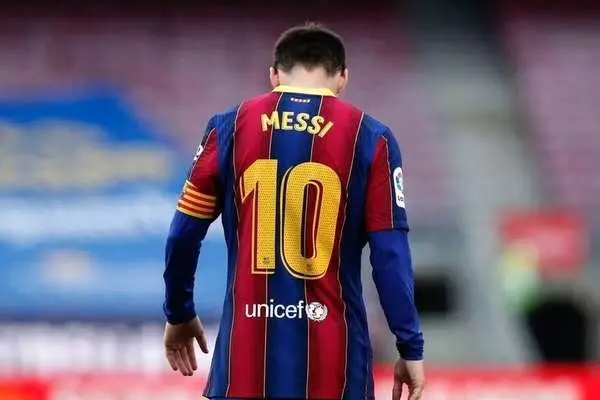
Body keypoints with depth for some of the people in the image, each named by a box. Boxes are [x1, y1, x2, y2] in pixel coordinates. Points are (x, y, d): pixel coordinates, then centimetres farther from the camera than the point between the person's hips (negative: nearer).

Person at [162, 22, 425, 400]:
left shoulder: (230, 127, 4)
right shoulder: (370, 138, -1)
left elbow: (185, 234, 7)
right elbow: (390, 253, -4)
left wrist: (179, 315, 21)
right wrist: (411, 348, 1)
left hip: (248, 352, 1)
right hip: (331, 355, -1)